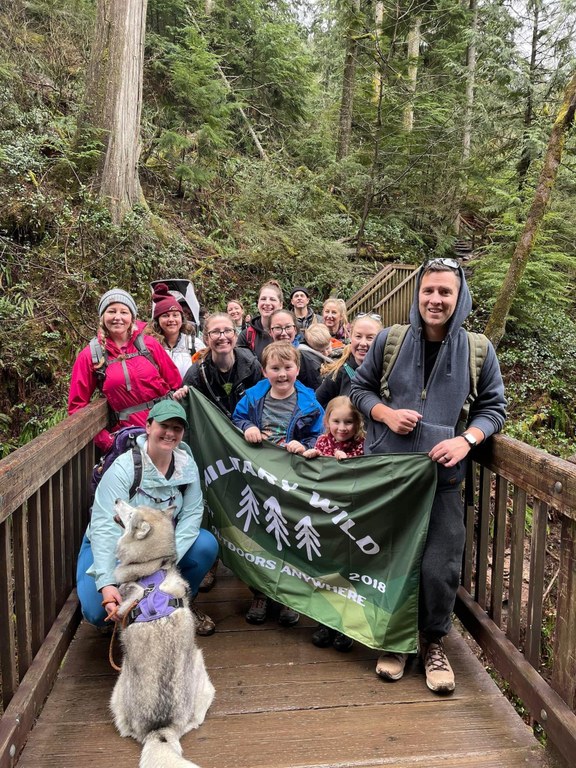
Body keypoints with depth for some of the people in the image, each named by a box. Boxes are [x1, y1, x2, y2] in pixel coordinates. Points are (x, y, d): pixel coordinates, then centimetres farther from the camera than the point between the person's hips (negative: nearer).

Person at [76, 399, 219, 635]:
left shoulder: (187, 465, -13)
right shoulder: (123, 468, -27)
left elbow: (191, 515, -18)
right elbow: (104, 528, -34)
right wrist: (106, 584, -44)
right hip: (112, 548, -3)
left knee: (206, 545, -21)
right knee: (99, 611, -25)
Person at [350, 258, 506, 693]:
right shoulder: (390, 340, -1)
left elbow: (494, 407, 6)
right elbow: (360, 388, 9)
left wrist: (466, 439, -12)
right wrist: (386, 413, -10)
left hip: (443, 476, 0)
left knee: (440, 567, 0)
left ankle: (433, 641, 28)